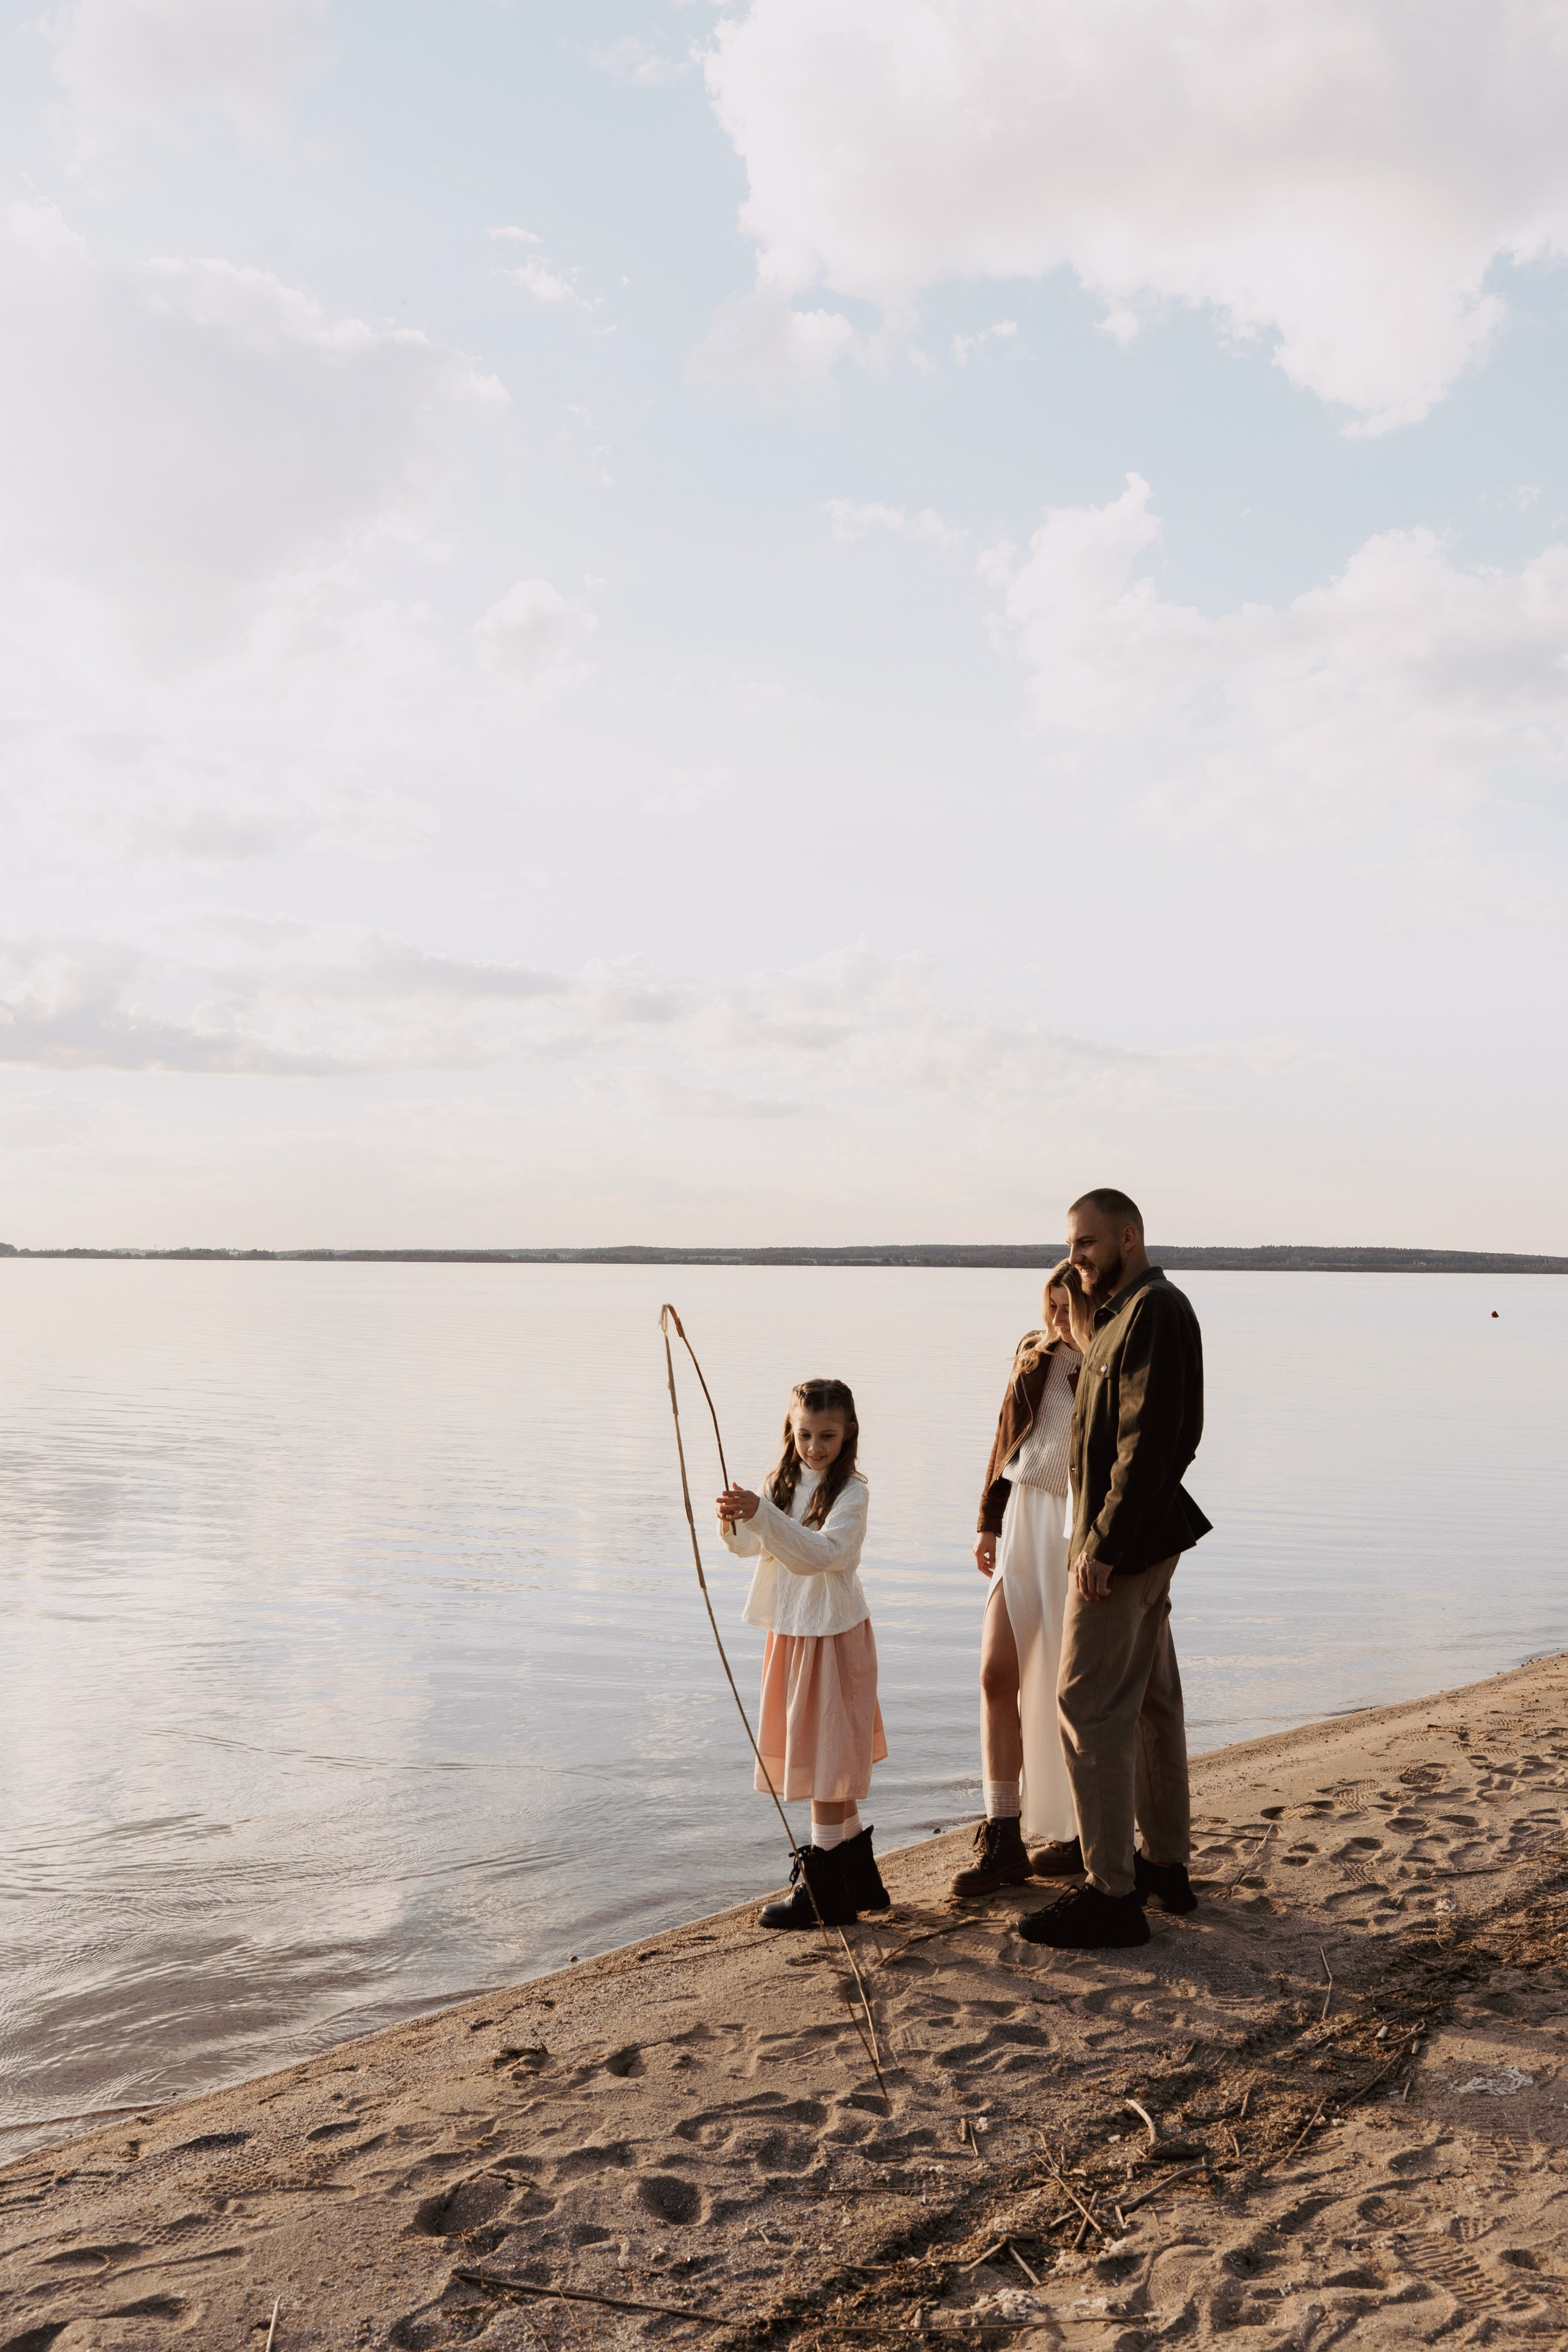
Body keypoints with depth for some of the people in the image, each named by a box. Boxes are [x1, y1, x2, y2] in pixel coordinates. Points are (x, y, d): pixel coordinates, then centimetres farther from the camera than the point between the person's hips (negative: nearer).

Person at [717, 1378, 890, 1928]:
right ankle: (858, 1877, 28)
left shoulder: (851, 1492, -14)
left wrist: (762, 1514, -37)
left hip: (833, 1634, -7)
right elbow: (752, 1546, 6)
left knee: (826, 1757, -2)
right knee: (819, 1756, 15)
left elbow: (822, 1552, -27)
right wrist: (735, 1522, -16)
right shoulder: (782, 1483, 7)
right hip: (790, 1632, 7)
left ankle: (822, 1889, 7)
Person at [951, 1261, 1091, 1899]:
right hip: (1026, 1522, 5)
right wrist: (990, 1523, 16)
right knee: (998, 1673, 0)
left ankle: (1083, 1831, 22)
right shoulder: (1035, 1355, 9)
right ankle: (1003, 1837, 7)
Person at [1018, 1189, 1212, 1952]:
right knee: (1150, 1701, 17)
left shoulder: (1154, 1311, -16)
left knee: (1090, 1709, -7)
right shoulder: (1126, 1314, 15)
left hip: (1123, 1545, -11)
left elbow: (1150, 1439, -23)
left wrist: (1103, 1544, -23)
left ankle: (1112, 1895, -1)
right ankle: (1167, 1864, 29)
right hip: (1146, 1542, 11)